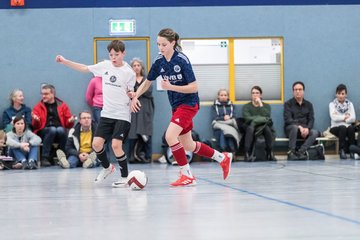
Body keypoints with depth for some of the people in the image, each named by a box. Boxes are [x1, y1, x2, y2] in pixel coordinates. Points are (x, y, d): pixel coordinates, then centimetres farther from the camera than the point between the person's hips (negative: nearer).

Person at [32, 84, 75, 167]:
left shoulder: (62, 105, 13)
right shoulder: (38, 107, 12)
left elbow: (68, 125, 13)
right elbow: (36, 126, 6)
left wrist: (71, 121, -10)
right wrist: (36, 120, -16)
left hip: (60, 130, 1)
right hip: (43, 132, -1)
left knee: (60, 129, -33)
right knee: (52, 129, -33)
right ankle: (45, 158, -32)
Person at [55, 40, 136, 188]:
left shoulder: (129, 72, -7)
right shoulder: (105, 66, 4)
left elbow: (130, 93, 4)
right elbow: (84, 68, 12)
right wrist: (65, 61, 7)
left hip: (122, 115, -5)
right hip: (107, 113, 5)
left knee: (116, 145, -16)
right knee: (96, 143, -2)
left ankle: (125, 177, 2)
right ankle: (107, 167, 26)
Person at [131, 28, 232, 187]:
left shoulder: (182, 60, -19)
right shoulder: (159, 62, -1)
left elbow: (194, 87, -19)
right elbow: (147, 82, 12)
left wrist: (171, 87, -27)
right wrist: (135, 96, -4)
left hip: (189, 104, -8)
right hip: (176, 106, 8)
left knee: (170, 136, -22)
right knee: (188, 146, 14)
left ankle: (187, 175, -12)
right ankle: (223, 158, 33)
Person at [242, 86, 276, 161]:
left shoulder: (267, 106, 13)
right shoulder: (246, 106, 9)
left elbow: (267, 117, -10)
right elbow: (247, 118, -11)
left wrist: (260, 104, -8)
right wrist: (262, 119, -16)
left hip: (263, 128, 1)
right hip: (252, 129, -1)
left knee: (267, 127, -34)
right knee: (250, 128, -36)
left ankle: (269, 154, -31)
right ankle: (248, 154, -41)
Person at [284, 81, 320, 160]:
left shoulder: (308, 105, 15)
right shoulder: (288, 104, 4)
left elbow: (311, 119, 5)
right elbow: (288, 119, -8)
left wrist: (307, 128, -17)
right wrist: (299, 127, -24)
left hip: (305, 129, 3)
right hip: (290, 128, -3)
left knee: (315, 132, -28)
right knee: (294, 127, -38)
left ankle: (301, 152, -37)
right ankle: (291, 152, -34)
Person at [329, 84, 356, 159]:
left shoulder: (350, 104, 13)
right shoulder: (332, 104, 7)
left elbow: (353, 118, -2)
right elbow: (333, 117, -10)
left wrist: (340, 118, -10)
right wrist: (345, 117, -6)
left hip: (347, 127, 2)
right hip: (336, 127, -2)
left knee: (351, 128, -33)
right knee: (343, 128, -36)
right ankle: (341, 151, -30)